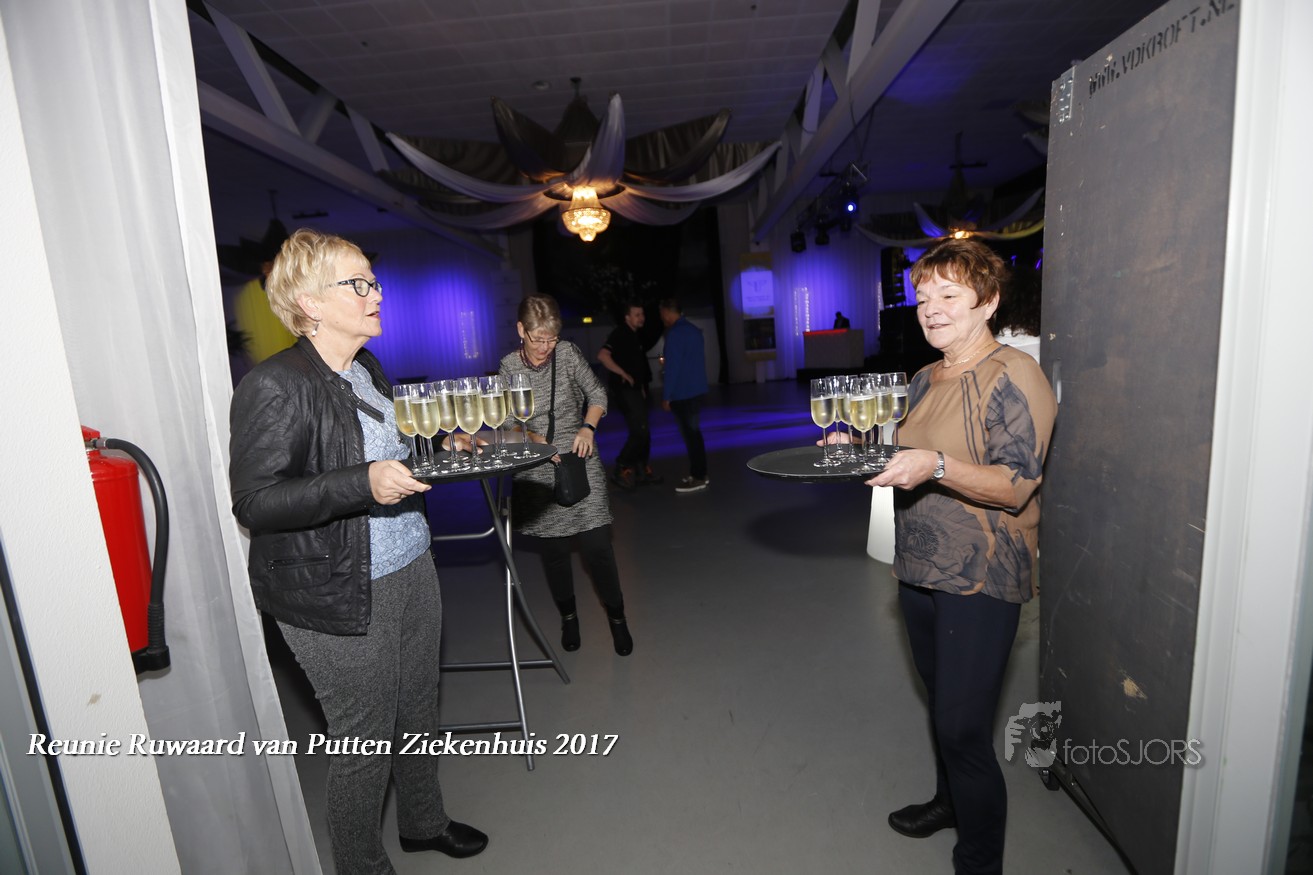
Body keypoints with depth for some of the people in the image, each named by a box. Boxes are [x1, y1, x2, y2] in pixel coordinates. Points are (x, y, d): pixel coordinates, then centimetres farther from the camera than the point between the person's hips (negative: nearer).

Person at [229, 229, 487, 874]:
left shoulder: (368, 370, 11)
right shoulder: (274, 386, -16)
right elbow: (254, 503, -20)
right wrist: (364, 483, -31)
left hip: (411, 571, 8)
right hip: (340, 598, -8)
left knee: (417, 713, 23)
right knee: (364, 739, 10)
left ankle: (424, 822, 47)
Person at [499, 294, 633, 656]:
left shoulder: (568, 353, -4)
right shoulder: (508, 367, -2)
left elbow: (597, 393, 4)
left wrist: (588, 427, -13)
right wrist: (535, 439, -17)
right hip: (538, 472, 1)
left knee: (596, 545, -5)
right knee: (553, 549, 9)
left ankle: (616, 616, 18)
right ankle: (568, 616, 34)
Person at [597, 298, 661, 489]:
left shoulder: (634, 335, 15)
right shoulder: (620, 333, -14)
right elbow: (602, 356, -28)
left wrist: (641, 385, 17)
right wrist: (624, 375, -22)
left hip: (635, 390, 9)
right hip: (625, 390, -9)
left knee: (642, 432, 13)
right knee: (640, 432, -11)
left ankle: (642, 470, 23)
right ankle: (621, 471, 0)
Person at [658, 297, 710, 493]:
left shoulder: (675, 333, -16)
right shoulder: (694, 329, 12)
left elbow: (672, 367, -19)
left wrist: (666, 396, -14)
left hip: (682, 394, -9)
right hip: (696, 390, 9)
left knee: (689, 435, -3)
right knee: (694, 432, 15)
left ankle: (697, 478, 3)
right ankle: (700, 473, 22)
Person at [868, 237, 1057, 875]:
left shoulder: (1013, 376, -13)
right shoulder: (926, 379, 11)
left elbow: (1015, 486, -20)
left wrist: (937, 466, -34)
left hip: (980, 581, -8)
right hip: (920, 569, 8)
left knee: (962, 729, -2)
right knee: (941, 703, 24)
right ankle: (949, 802, 47)